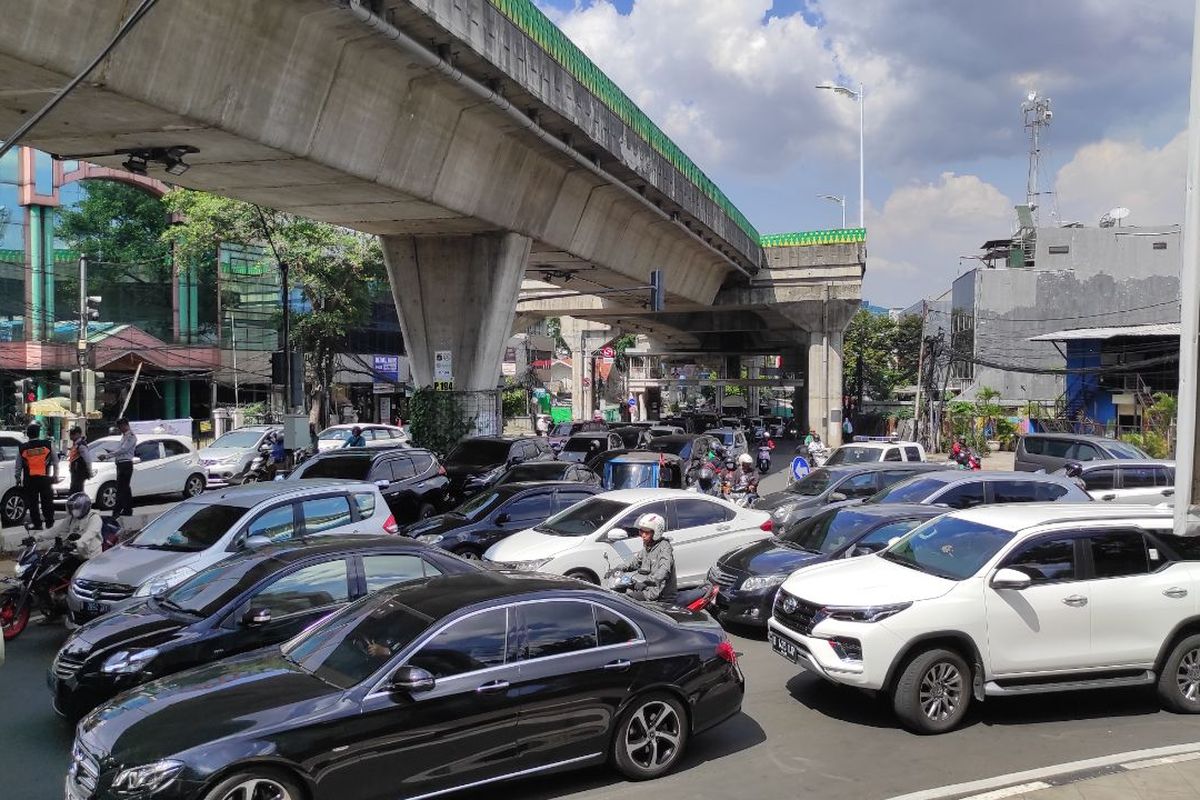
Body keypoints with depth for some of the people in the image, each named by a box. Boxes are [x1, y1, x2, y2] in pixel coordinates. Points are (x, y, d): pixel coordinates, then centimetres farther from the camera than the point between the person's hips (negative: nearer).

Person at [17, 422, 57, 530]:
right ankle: (49, 523, 16)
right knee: (47, 502, 11)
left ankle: (37, 524, 8)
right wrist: (56, 475, 10)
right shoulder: (48, 444, -3)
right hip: (45, 479, 0)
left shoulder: (22, 448, -1)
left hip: (29, 480, 0)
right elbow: (55, 461, 1)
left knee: (33, 503, 7)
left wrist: (18, 478, 15)